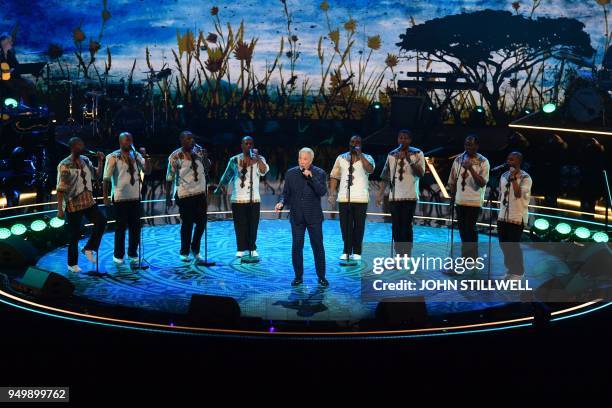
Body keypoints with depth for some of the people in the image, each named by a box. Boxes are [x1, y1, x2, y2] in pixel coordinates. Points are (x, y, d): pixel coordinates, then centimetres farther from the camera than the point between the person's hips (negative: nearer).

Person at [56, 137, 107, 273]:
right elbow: (60, 189, -14)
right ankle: (72, 264, 19)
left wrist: (100, 161, -1)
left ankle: (89, 248, 6)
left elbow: (97, 175, 14)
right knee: (74, 235, 3)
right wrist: (60, 209, -16)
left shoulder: (86, 161, 5)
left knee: (101, 221, -11)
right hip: (73, 204, -6)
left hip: (88, 201, 6)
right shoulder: (65, 166, -14)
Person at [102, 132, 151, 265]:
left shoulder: (136, 155, 6)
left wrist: (145, 157, -14)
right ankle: (118, 255, 16)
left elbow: (147, 171, 0)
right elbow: (106, 178, -7)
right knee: (121, 227, 2)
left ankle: (133, 253, 22)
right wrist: (105, 197, -10)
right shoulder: (113, 157, -7)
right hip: (120, 198, -4)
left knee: (135, 226, 8)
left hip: (135, 197, 4)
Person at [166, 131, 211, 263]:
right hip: (184, 195, -4)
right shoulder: (175, 156, -7)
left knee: (201, 222, 6)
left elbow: (207, 168, 11)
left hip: (200, 192, 4)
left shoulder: (198, 151, 5)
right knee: (187, 224, 1)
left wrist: (205, 157, -9)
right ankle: (184, 253, 17)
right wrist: (168, 197, -8)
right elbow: (169, 178, -6)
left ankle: (195, 250, 23)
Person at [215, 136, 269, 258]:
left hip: (254, 199, 0)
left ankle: (252, 248, 11)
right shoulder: (234, 160, 5)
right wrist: (219, 188, 3)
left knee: (253, 225, 1)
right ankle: (242, 249, 9)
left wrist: (257, 158, -32)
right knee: (240, 225, 1)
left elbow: (264, 171, -19)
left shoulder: (259, 159, 1)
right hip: (238, 199, 1)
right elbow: (226, 176, 13)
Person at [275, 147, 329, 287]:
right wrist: (282, 203, -13)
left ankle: (321, 277, 15)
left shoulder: (319, 173, -3)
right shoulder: (290, 173, 3)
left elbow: (322, 192, -16)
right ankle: (298, 276, 16)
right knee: (297, 247, 5)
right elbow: (286, 192, 7)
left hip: (314, 217, -2)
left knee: (318, 246, 4)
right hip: (297, 216, 2)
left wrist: (311, 177, -24)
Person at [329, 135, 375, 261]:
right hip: (344, 198, 1)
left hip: (361, 198, -1)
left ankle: (357, 252, 7)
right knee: (345, 226, 2)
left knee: (359, 226, 0)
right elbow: (334, 177, 9)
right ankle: (346, 251, 10)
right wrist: (332, 194, 0)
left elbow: (370, 169, -15)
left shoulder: (367, 158, 6)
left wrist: (360, 155, -15)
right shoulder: (341, 158, 11)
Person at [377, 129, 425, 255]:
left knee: (406, 226, -7)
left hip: (410, 196, -3)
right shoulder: (392, 154, 11)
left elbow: (421, 173, -9)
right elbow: (385, 176, 12)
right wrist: (380, 194, 7)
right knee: (396, 227, 3)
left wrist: (409, 160, -17)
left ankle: (406, 255, -2)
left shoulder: (417, 153, 2)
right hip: (394, 196, 3)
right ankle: (399, 255, 11)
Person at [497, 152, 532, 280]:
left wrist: (513, 178, -23)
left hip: (517, 217, -7)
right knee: (504, 244, 11)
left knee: (513, 245, -3)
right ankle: (510, 269, 25)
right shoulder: (504, 176, 10)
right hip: (503, 216, 7)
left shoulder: (525, 178, -10)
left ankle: (518, 272, 11)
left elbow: (518, 194, -23)